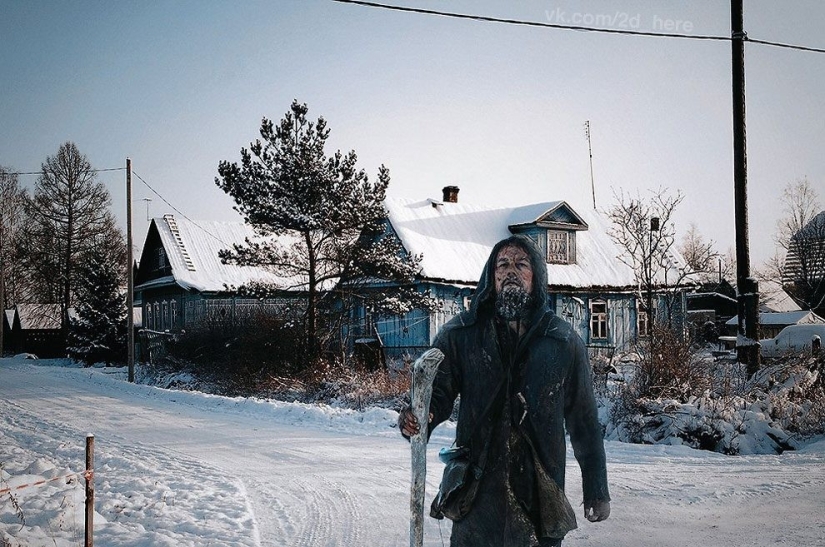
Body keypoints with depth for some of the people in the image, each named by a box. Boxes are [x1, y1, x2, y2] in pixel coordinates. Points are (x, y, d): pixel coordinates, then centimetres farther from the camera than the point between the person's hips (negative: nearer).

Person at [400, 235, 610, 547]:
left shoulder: (564, 342, 5)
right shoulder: (460, 334, 3)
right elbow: (437, 393, -1)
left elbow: (584, 421, 8)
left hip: (541, 495, 1)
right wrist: (417, 419, -24)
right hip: (475, 494, 0)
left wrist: (597, 491, 10)